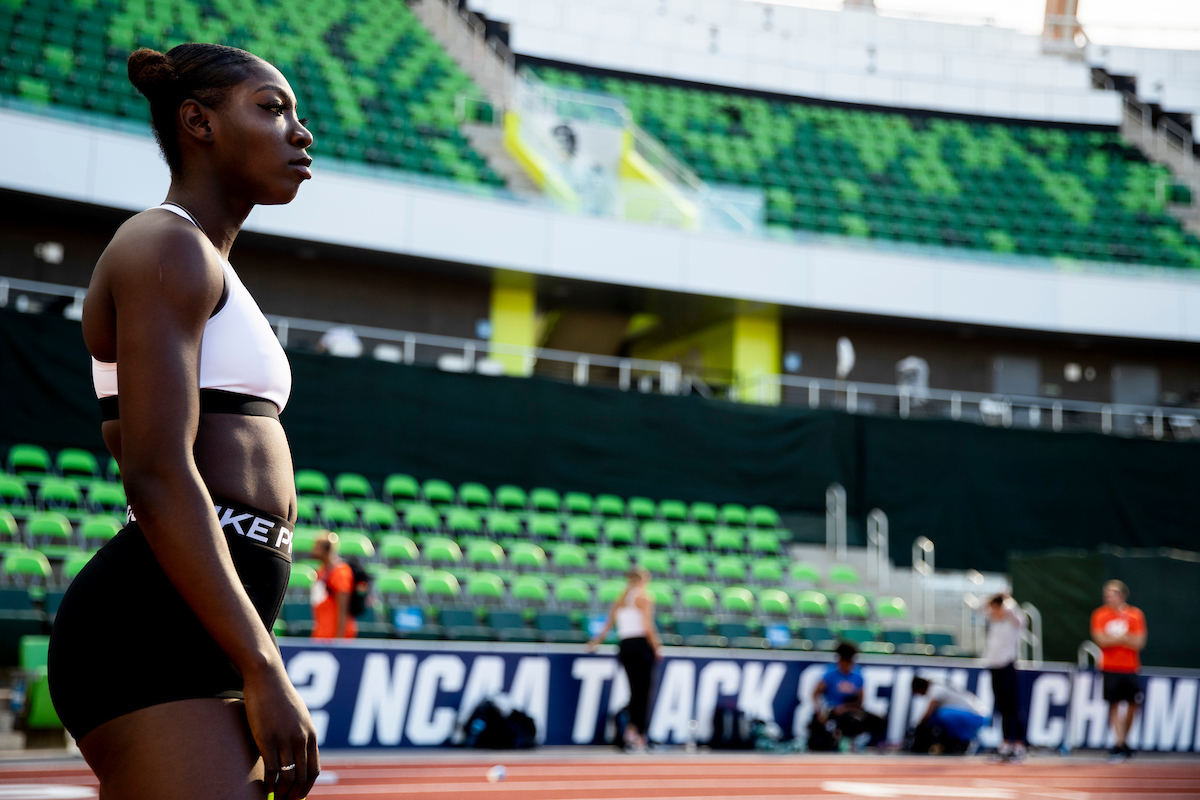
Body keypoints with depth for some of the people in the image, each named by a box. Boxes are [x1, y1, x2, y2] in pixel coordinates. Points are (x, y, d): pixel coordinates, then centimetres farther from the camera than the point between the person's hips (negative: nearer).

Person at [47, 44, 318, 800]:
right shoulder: (168, 245, -5)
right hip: (158, 630, -10)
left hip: (198, 640, 10)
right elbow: (157, 476, -17)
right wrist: (265, 671, -19)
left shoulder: (206, 269, 25)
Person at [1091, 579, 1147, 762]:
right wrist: (1124, 638, -8)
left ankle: (1124, 741, 22)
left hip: (1130, 668, 1)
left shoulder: (1135, 615, 3)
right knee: (1114, 705, -7)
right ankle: (1119, 744, -4)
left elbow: (1139, 643, -5)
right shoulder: (1100, 614, 2)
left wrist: (1114, 638, -11)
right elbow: (1101, 640, -9)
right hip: (1110, 668, -1)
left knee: (1133, 705, 3)